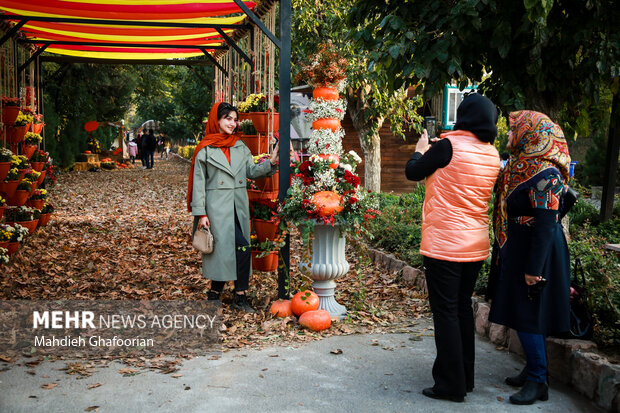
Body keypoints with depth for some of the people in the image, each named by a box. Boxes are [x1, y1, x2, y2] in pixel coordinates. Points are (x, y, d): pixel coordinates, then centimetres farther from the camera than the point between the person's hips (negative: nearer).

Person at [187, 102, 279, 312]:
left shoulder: (240, 146, 13)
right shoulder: (206, 149, -2)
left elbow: (252, 171, 10)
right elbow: (198, 183, -3)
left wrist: (271, 163, -8)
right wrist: (200, 213, -9)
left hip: (238, 206, 6)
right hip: (218, 206, -5)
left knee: (227, 250, 6)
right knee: (242, 247, -15)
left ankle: (215, 293, 16)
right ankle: (240, 297, -5)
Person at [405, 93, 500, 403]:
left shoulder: (449, 145, -14)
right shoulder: (492, 154, 6)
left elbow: (413, 172, -4)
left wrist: (421, 150, 15)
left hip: (444, 245, -7)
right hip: (476, 246, 7)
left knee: (446, 312, 0)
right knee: (463, 309, 17)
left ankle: (451, 385, 6)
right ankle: (465, 377, 27)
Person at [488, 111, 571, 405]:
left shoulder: (544, 174, -20)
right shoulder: (520, 167, 10)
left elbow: (546, 223, -23)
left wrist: (533, 268, -24)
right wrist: (504, 254, 18)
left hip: (536, 251, -10)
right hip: (517, 250, 10)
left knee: (528, 316, -3)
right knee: (521, 313, 16)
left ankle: (537, 382, 8)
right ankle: (533, 370, 29)